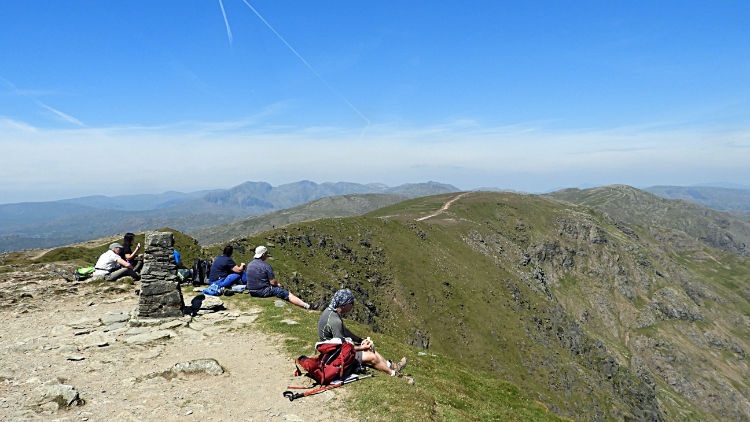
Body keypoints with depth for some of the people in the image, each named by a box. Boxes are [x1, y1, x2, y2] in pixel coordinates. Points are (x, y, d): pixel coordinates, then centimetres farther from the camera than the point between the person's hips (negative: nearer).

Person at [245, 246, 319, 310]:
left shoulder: (249, 264, 7)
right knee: (288, 295, -3)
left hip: (252, 292, 9)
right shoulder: (266, 266, -18)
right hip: (263, 291, -8)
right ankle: (308, 306, -9)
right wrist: (277, 284, 7)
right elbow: (273, 282, -17)